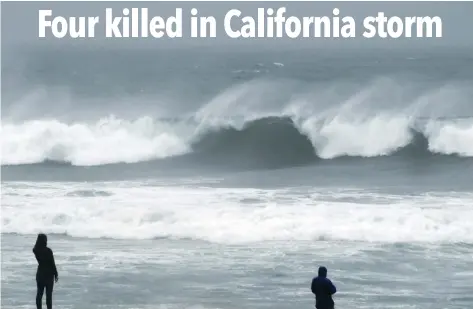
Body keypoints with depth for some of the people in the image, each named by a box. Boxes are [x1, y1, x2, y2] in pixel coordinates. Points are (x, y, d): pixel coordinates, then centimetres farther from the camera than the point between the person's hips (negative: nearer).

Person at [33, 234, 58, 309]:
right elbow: (52, 263, -14)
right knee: (49, 294, 2)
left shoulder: (35, 250, -6)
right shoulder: (48, 251, -19)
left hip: (40, 273, 5)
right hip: (49, 274, -5)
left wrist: (39, 240, 4)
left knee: (39, 293, 11)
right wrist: (56, 274, -3)